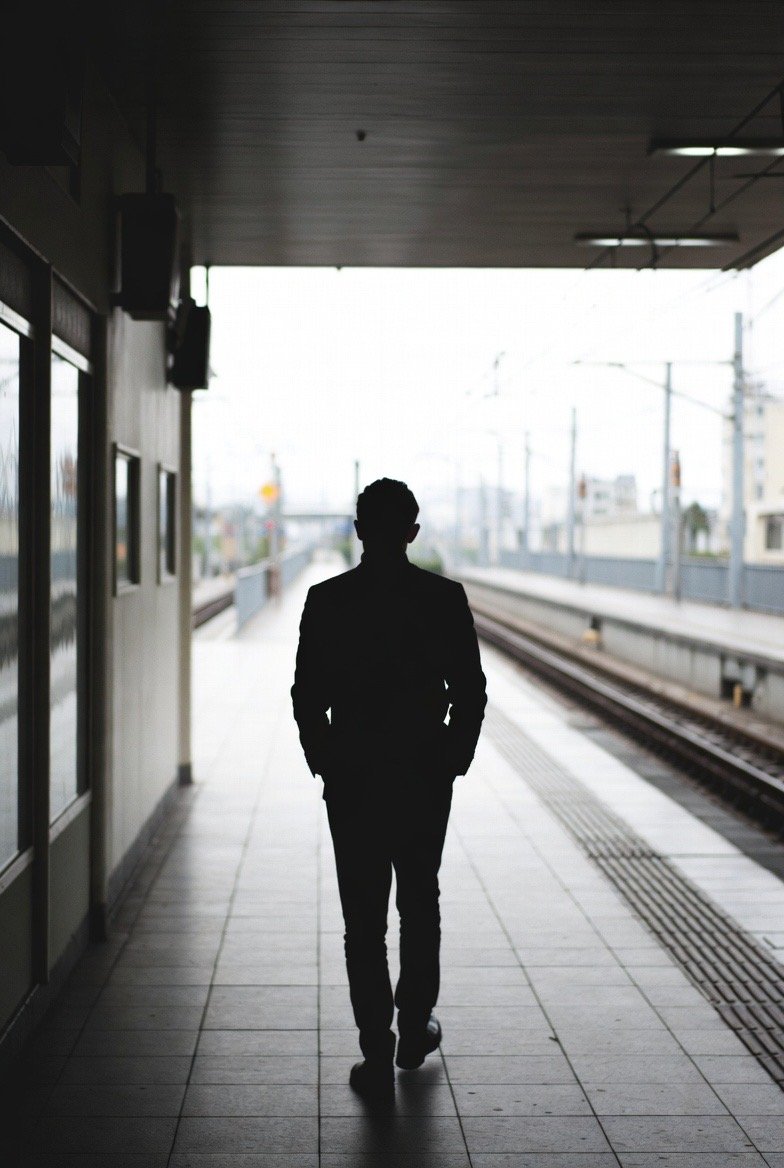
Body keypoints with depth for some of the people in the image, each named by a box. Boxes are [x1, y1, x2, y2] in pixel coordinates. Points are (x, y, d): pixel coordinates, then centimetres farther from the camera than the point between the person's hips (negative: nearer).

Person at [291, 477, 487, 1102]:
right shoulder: (445, 598, -5)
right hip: (426, 774, 1)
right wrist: (455, 759, 8)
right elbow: (471, 691, -3)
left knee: (364, 916, 4)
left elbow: (307, 694, -3)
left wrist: (323, 762, 9)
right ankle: (415, 1026, 31)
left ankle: (379, 1058, 4)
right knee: (420, 899, 20)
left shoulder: (327, 600, -5)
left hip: (351, 775, -1)